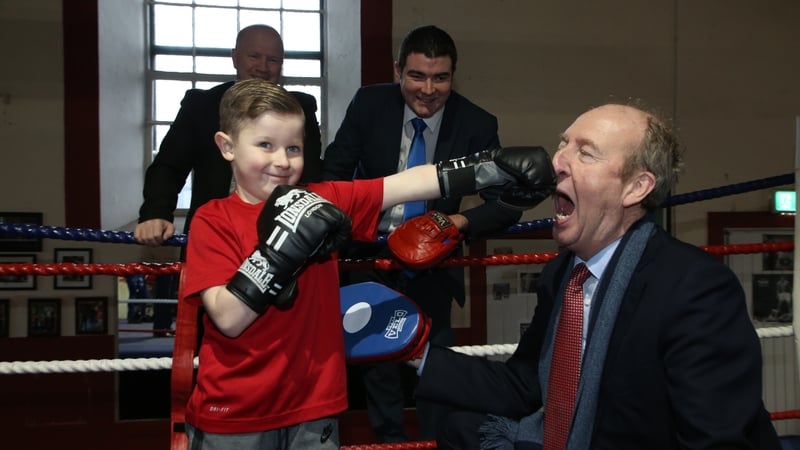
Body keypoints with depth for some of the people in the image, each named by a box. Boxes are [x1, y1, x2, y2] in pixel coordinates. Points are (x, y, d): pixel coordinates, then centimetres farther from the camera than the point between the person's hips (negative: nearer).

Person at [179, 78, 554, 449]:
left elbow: (408, 185, -6)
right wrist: (281, 245, -26)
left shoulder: (320, 203, 2)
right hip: (232, 419, -3)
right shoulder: (213, 220, -7)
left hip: (313, 412, 3)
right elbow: (229, 319, -18)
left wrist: (501, 167, -14)